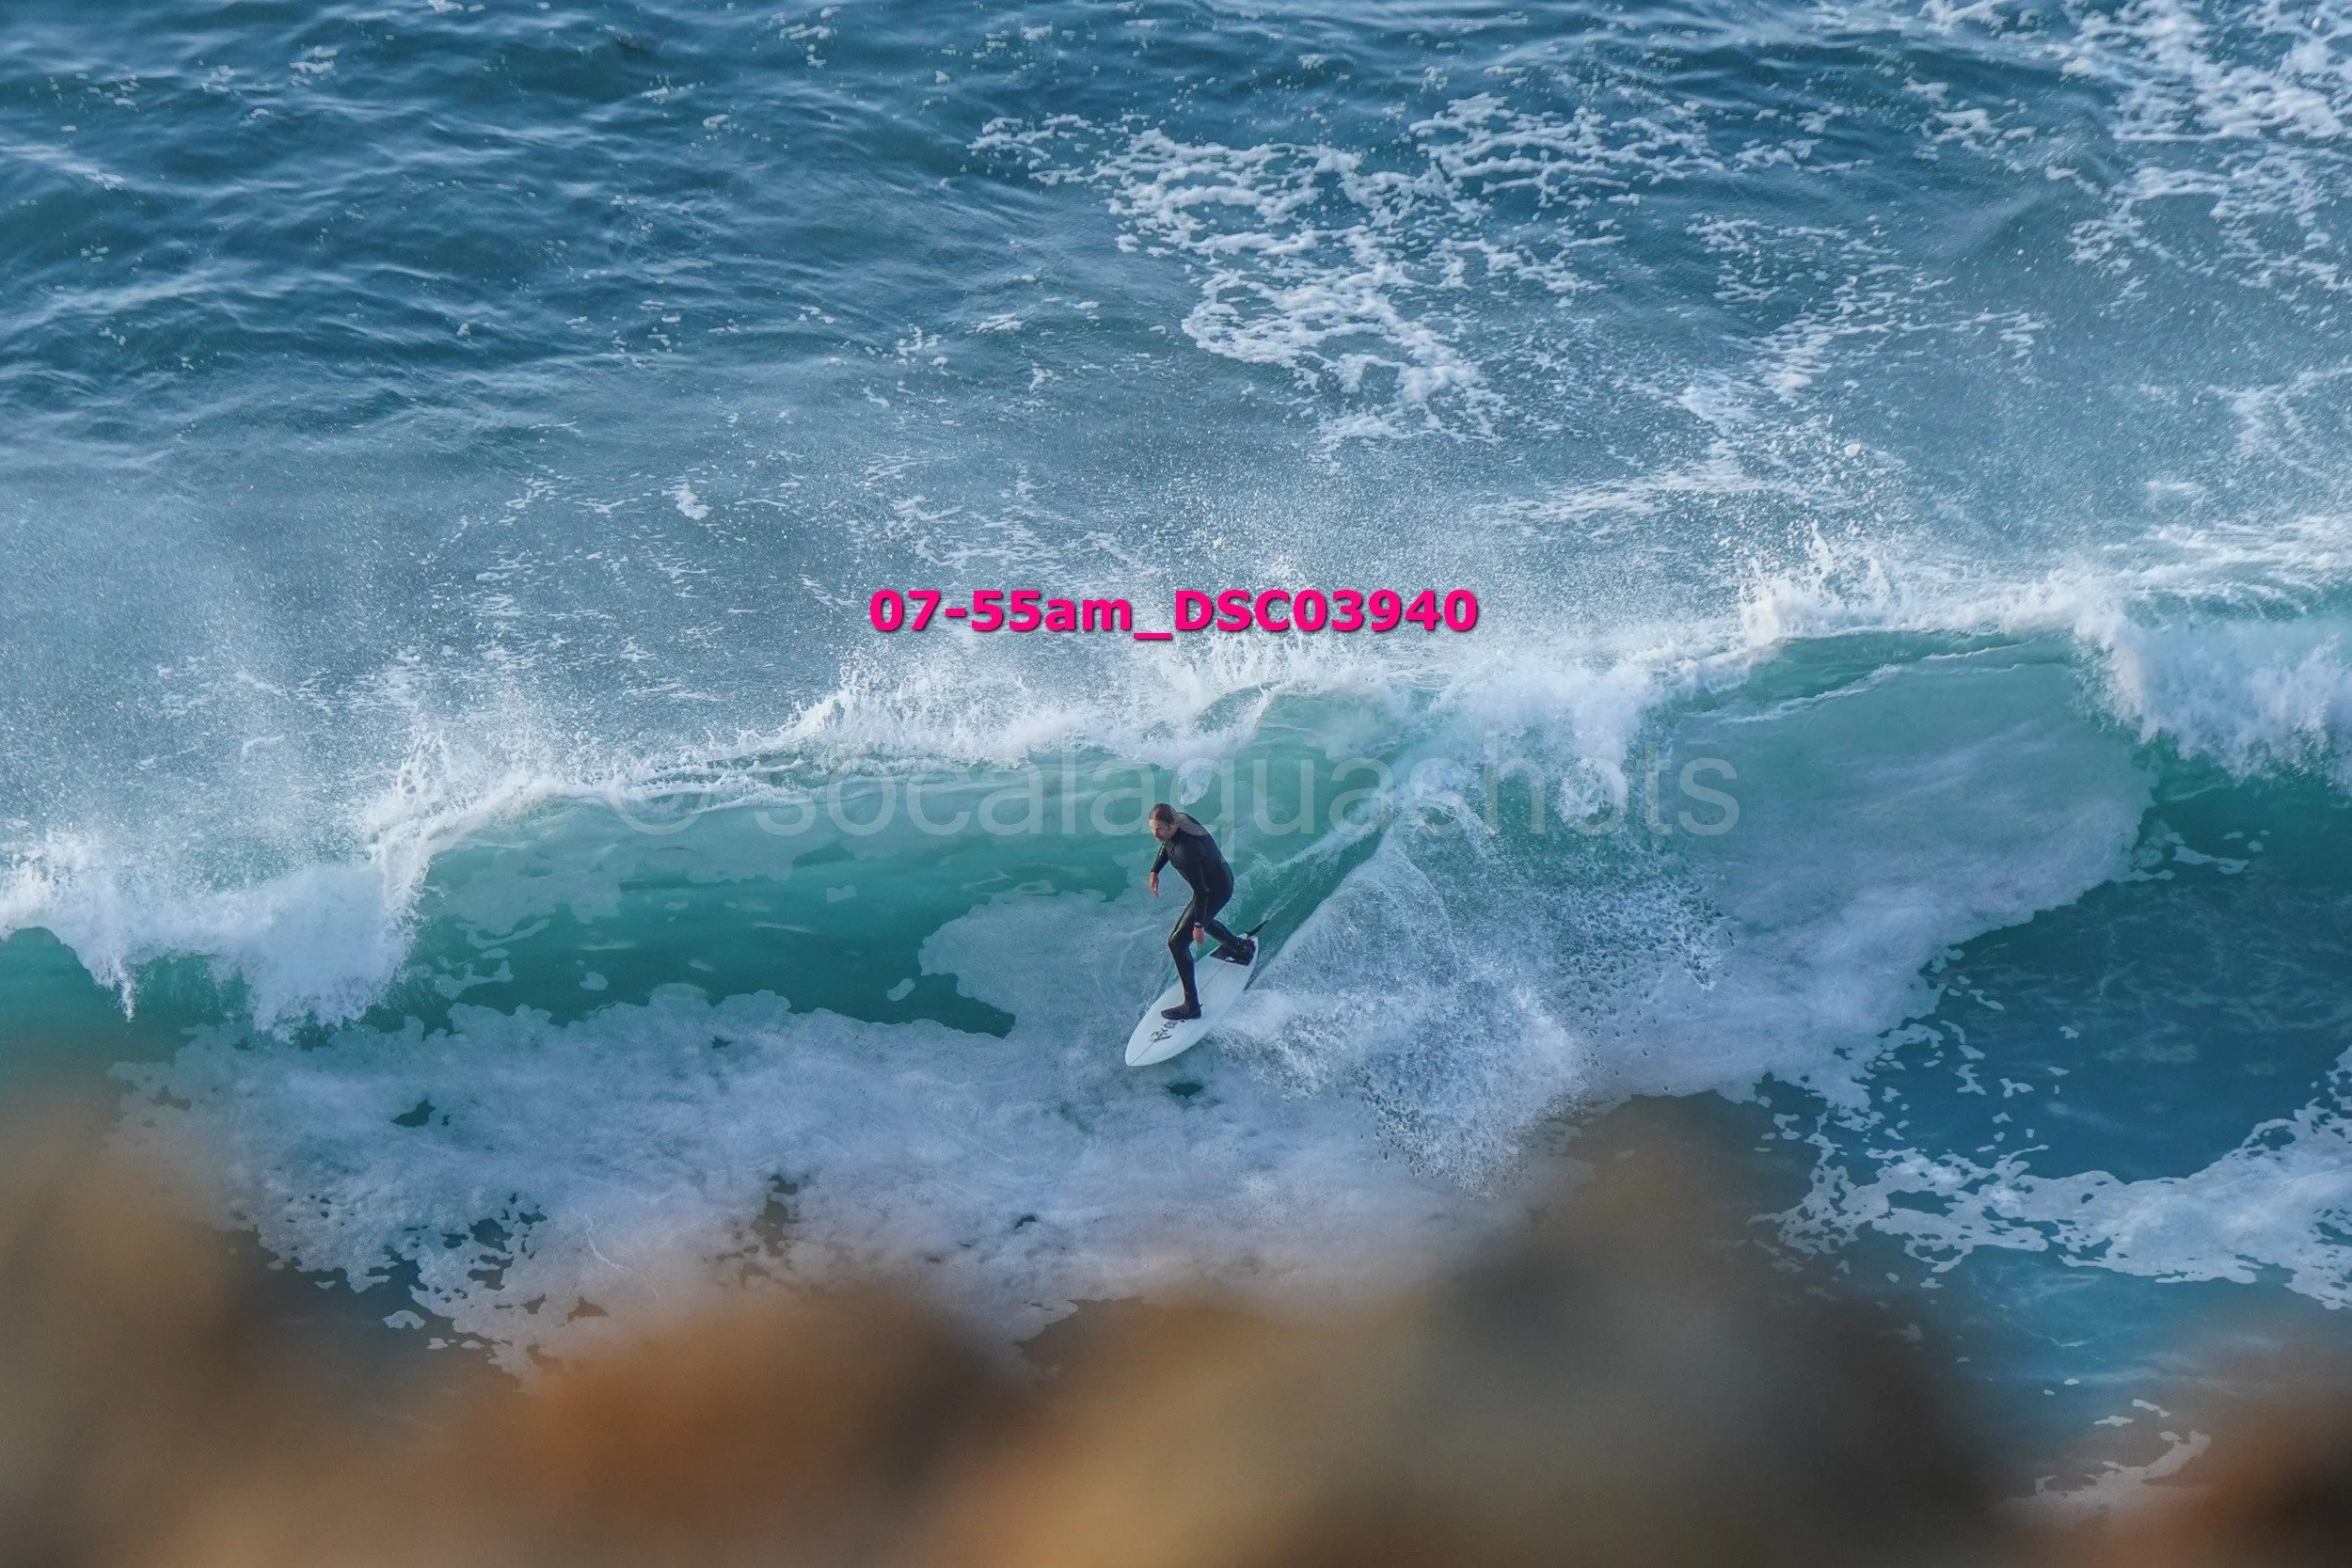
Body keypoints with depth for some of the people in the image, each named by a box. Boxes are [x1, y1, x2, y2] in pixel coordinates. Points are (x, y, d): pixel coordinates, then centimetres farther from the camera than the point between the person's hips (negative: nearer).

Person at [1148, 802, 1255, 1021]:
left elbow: (1200, 892, -31)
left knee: (1177, 942, -8)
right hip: (1222, 876, 9)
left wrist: (1198, 925, -24)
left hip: (1215, 891, -9)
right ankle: (1241, 947, 60)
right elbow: (1168, 844, 12)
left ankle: (1191, 1006, -4)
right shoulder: (1179, 819, -13)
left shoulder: (1185, 851, -39)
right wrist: (1155, 871, 8)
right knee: (1202, 918, 38)